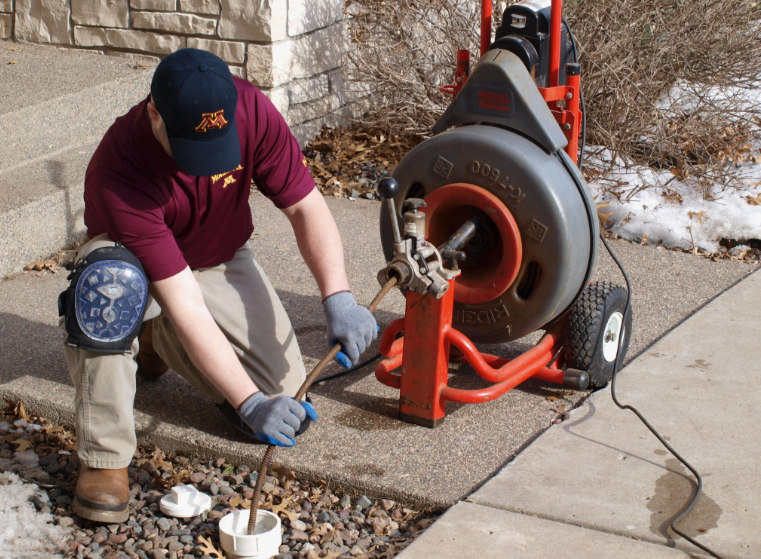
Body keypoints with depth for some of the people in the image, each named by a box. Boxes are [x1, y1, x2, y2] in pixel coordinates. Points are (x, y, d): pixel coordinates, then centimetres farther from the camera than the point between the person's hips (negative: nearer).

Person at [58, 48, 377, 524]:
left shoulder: (251, 110, -27)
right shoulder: (118, 173, -38)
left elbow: (305, 205, -19)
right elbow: (185, 305, -40)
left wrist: (339, 298, -33)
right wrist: (250, 402, -43)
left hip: (222, 260, 4)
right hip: (136, 258, -4)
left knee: (286, 395, -12)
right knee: (111, 284, -42)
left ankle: (158, 340, 15)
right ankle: (105, 459, -26)